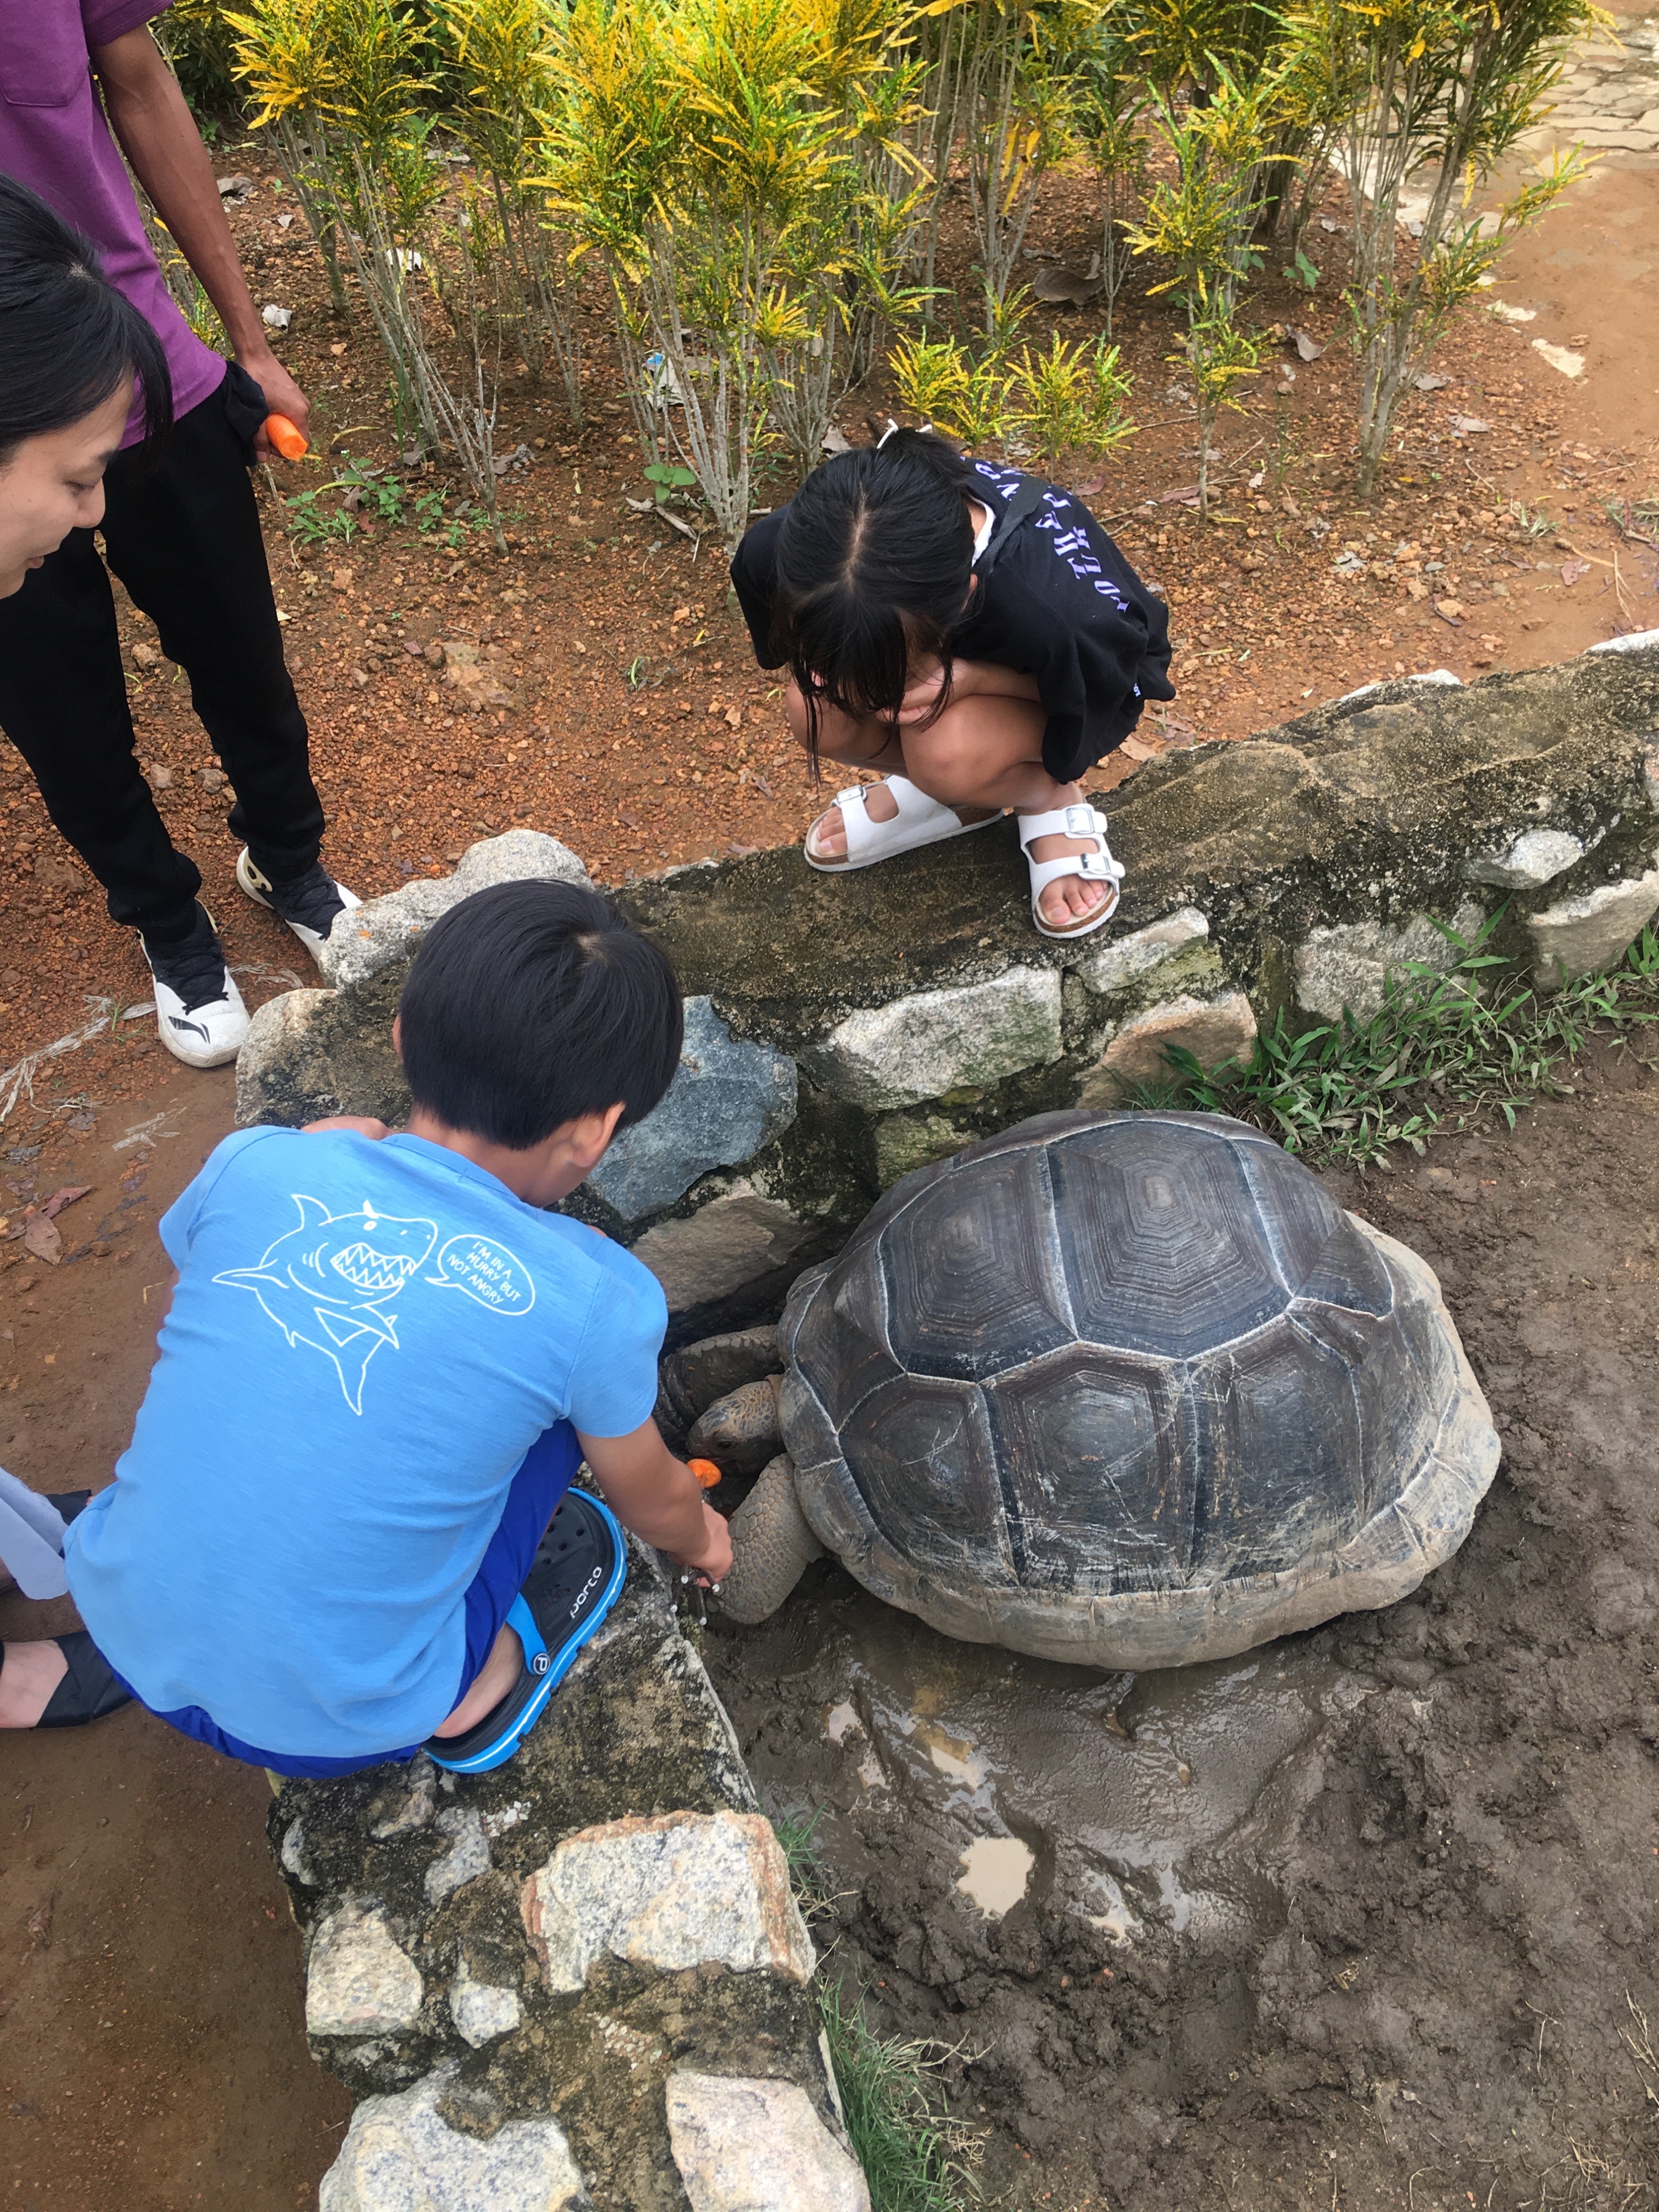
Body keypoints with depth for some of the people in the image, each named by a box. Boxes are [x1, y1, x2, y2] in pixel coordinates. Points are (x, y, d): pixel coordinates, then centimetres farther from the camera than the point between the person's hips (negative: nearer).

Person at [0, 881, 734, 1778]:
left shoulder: (254, 1167, -11)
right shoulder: (593, 1302, -17)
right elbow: (652, 1502, 5)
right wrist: (701, 1539, 27)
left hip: (121, 1622, 3)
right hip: (331, 1727, -3)